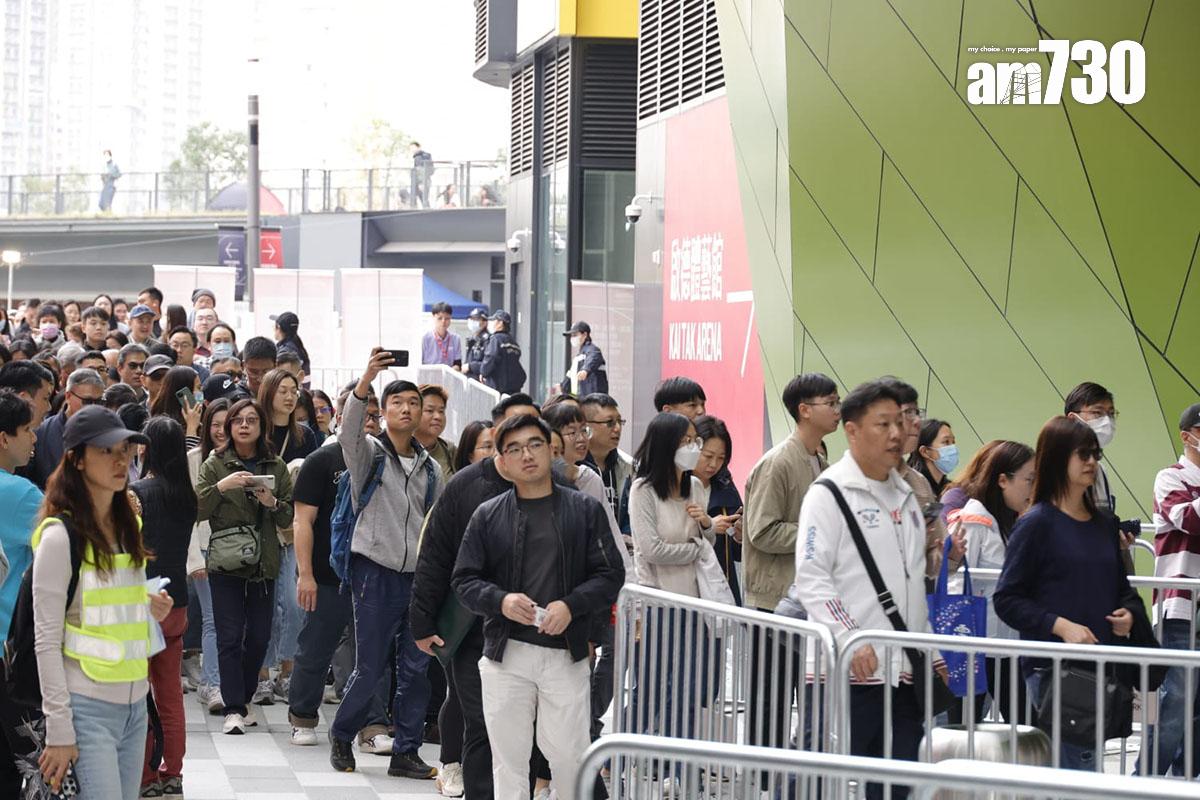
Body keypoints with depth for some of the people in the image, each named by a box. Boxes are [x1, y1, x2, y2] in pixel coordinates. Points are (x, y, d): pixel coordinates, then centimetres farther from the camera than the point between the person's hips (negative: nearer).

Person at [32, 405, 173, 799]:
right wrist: (59, 729, -14)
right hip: (88, 706, -7)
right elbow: (47, 640, -12)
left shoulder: (129, 526, 12)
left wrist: (151, 612, 3)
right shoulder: (61, 536, -10)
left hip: (134, 702, 7)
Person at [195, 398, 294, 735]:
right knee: (230, 637, -7)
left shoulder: (276, 467, 9)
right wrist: (221, 487, -19)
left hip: (263, 564, 3)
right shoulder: (215, 464, 3)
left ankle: (242, 699, 20)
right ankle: (233, 710, -8)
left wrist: (273, 503, -11)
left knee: (259, 637, 6)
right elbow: (197, 510, -5)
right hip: (226, 564, -3)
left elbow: (289, 519, 9)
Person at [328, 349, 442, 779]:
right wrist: (366, 379, -38)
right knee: (369, 668, -1)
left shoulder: (430, 468, 13)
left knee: (416, 670, 2)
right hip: (376, 573, -4)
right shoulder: (369, 453, -1)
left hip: (418, 577, 4)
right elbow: (349, 430, -24)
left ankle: (406, 753, 10)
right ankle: (341, 736, 21)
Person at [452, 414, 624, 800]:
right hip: (505, 653, 1)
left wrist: (571, 605, -14)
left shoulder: (585, 510, 5)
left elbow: (609, 574, 3)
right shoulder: (487, 516, 7)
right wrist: (501, 601, -13)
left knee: (569, 755, -1)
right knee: (509, 758, 5)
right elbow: (464, 579, 7)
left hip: (566, 655, -1)